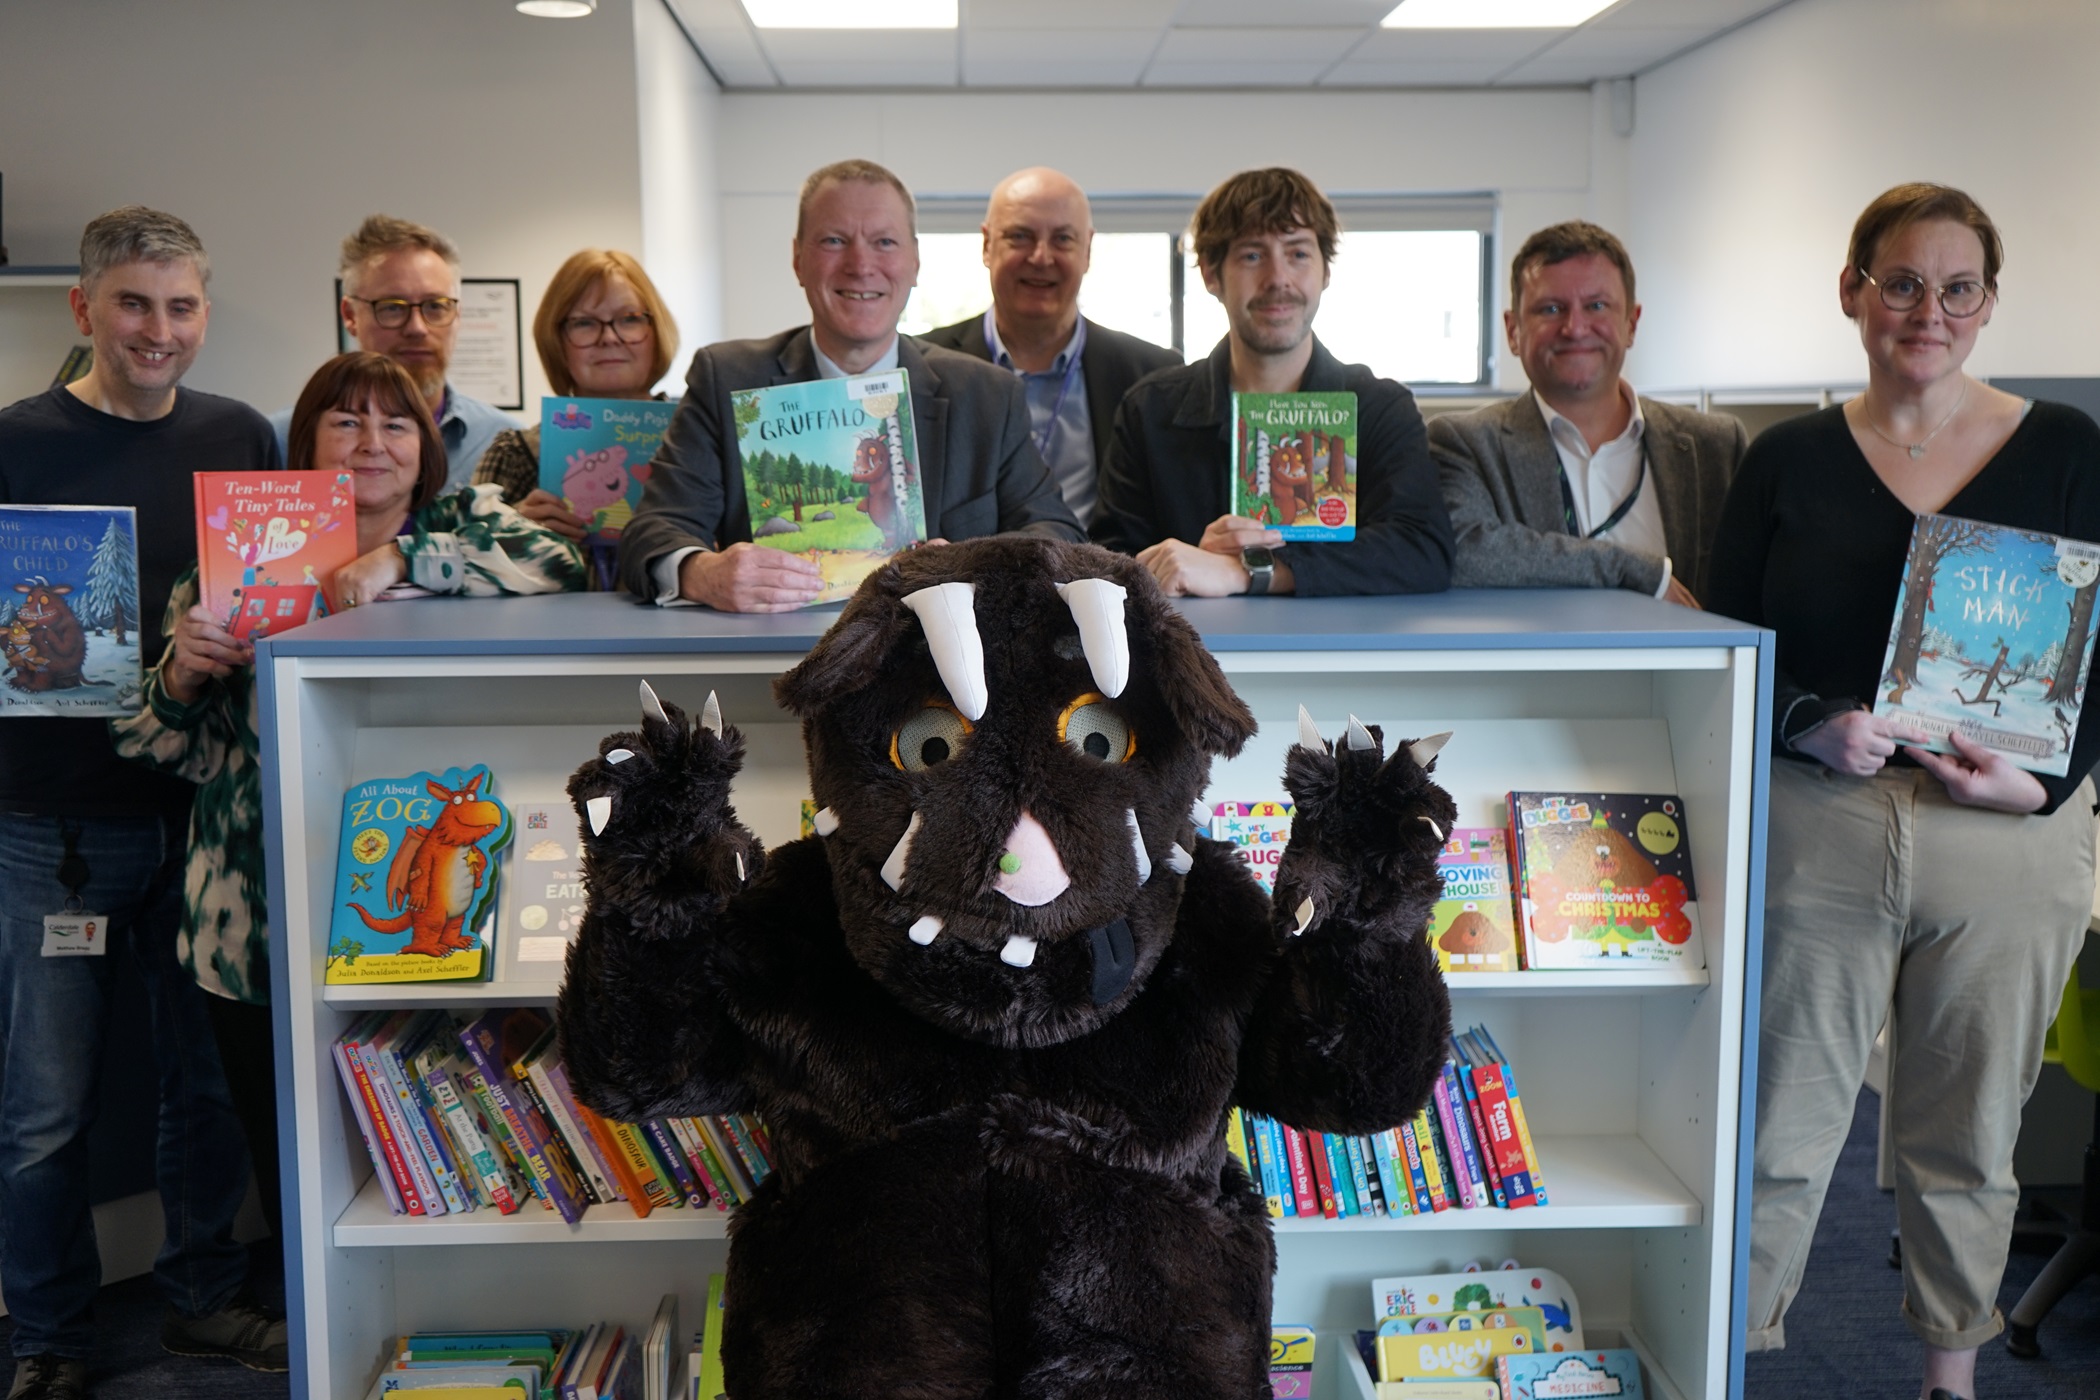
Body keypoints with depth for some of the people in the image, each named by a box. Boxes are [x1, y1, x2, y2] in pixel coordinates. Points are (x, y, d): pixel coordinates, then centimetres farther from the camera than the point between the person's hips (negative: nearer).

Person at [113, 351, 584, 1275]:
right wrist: (181, 673, -12)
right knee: (289, 1166, 10)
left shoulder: (466, 522, 5)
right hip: (265, 931, 2)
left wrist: (400, 557, -21)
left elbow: (562, 567, -18)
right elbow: (176, 750, 9)